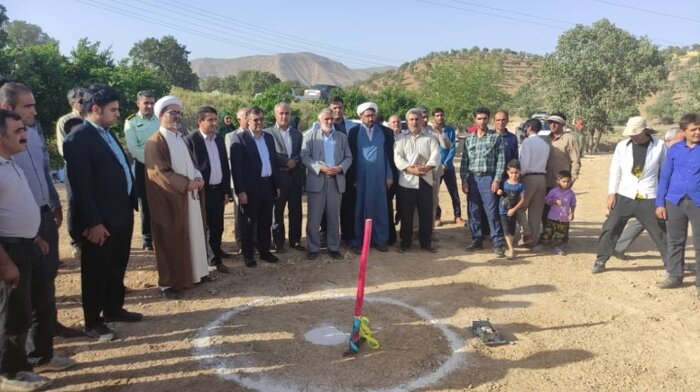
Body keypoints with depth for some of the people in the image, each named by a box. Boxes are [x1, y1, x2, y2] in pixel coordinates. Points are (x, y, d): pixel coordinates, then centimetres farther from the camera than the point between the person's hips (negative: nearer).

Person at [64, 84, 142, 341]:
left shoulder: (107, 133, 12)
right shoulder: (78, 139, -17)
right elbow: (81, 186, -20)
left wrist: (131, 203, 13)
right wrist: (93, 222, -21)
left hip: (121, 214, 9)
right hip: (100, 220, -8)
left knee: (117, 267, 20)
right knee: (96, 271, 7)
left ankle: (113, 309, 37)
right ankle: (93, 322, 22)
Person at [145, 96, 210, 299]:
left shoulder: (182, 139, 15)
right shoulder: (155, 143, -11)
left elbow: (192, 163, 17)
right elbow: (159, 173, -19)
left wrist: (198, 178, -4)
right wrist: (186, 184, -19)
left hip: (190, 197, 8)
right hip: (170, 199, -8)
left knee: (193, 235, 14)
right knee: (171, 239, -1)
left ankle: (194, 272, 27)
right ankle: (169, 282, 9)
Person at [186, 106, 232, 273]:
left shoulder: (219, 139, 8)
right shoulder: (191, 140, -10)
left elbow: (225, 166, 11)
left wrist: (227, 191, 8)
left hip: (218, 190, 6)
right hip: (202, 191, -5)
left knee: (217, 227, 13)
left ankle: (216, 257, 28)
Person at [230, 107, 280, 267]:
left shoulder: (269, 137, 11)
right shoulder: (240, 138, -8)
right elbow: (236, 167, -13)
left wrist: (276, 185, 12)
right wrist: (240, 190, -17)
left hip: (268, 185, 6)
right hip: (250, 188, -6)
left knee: (265, 222, 14)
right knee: (249, 223, 6)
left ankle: (265, 251, 27)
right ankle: (248, 255, 18)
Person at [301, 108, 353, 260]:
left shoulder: (342, 137, 13)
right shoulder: (310, 135, 4)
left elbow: (348, 157, 9)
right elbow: (304, 156, -5)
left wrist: (340, 168, -11)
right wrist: (320, 168, -16)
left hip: (336, 182, 2)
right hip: (316, 181, -2)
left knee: (334, 217, 8)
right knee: (314, 218, 2)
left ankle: (334, 247, 18)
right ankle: (313, 248, 12)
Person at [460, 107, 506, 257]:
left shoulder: (495, 137, 0)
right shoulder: (469, 138, 10)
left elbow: (500, 160, -3)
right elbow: (464, 161, 9)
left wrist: (497, 180, -10)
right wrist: (464, 180, 2)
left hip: (487, 178, -4)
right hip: (472, 178, 4)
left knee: (492, 212, -5)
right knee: (473, 211, 9)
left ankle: (498, 243, 0)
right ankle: (477, 239, 21)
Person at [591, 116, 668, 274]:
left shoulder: (659, 146, -3)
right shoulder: (622, 146, 0)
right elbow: (615, 171, 3)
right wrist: (611, 193, -2)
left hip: (648, 198, -1)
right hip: (624, 197, 1)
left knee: (660, 232, 9)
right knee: (610, 228, 2)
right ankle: (600, 261, 13)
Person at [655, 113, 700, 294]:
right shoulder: (674, 149, 4)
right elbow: (665, 176, 7)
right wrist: (660, 203, 3)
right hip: (674, 201, 2)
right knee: (675, 241, 12)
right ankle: (674, 276, 25)